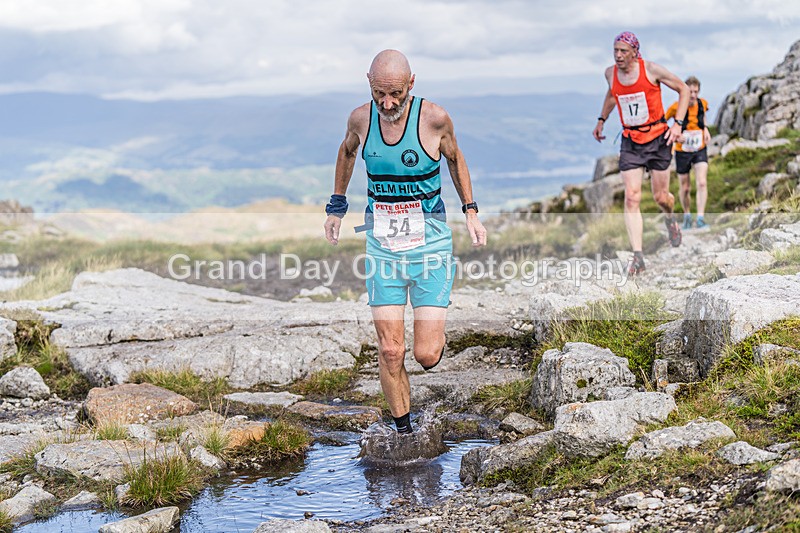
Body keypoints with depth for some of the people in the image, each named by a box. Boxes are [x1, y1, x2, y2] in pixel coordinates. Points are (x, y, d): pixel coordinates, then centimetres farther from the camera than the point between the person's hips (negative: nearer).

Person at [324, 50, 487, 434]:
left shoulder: (434, 118, -12)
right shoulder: (361, 119, -4)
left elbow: (454, 158, 9)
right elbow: (346, 151, 20)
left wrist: (470, 212, 7)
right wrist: (337, 207, 23)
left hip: (430, 244, -2)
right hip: (382, 245, 2)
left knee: (426, 356, -5)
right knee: (390, 351, -1)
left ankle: (435, 336, 32)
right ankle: (403, 429, 17)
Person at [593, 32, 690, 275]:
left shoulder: (651, 70, -12)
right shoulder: (610, 73, 0)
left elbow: (683, 89, -2)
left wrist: (678, 124, -10)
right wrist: (601, 120, 20)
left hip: (657, 138, -2)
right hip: (630, 141, 2)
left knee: (660, 197, 5)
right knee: (631, 198, -12)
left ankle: (670, 218, 44)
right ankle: (638, 257, -12)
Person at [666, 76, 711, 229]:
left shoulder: (703, 104, -6)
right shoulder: (676, 107, -16)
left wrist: (705, 129, 2)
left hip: (700, 151, 1)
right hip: (682, 152, -1)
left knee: (702, 183, -17)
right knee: (685, 189, 8)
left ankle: (701, 218, -16)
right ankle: (687, 216, 32)